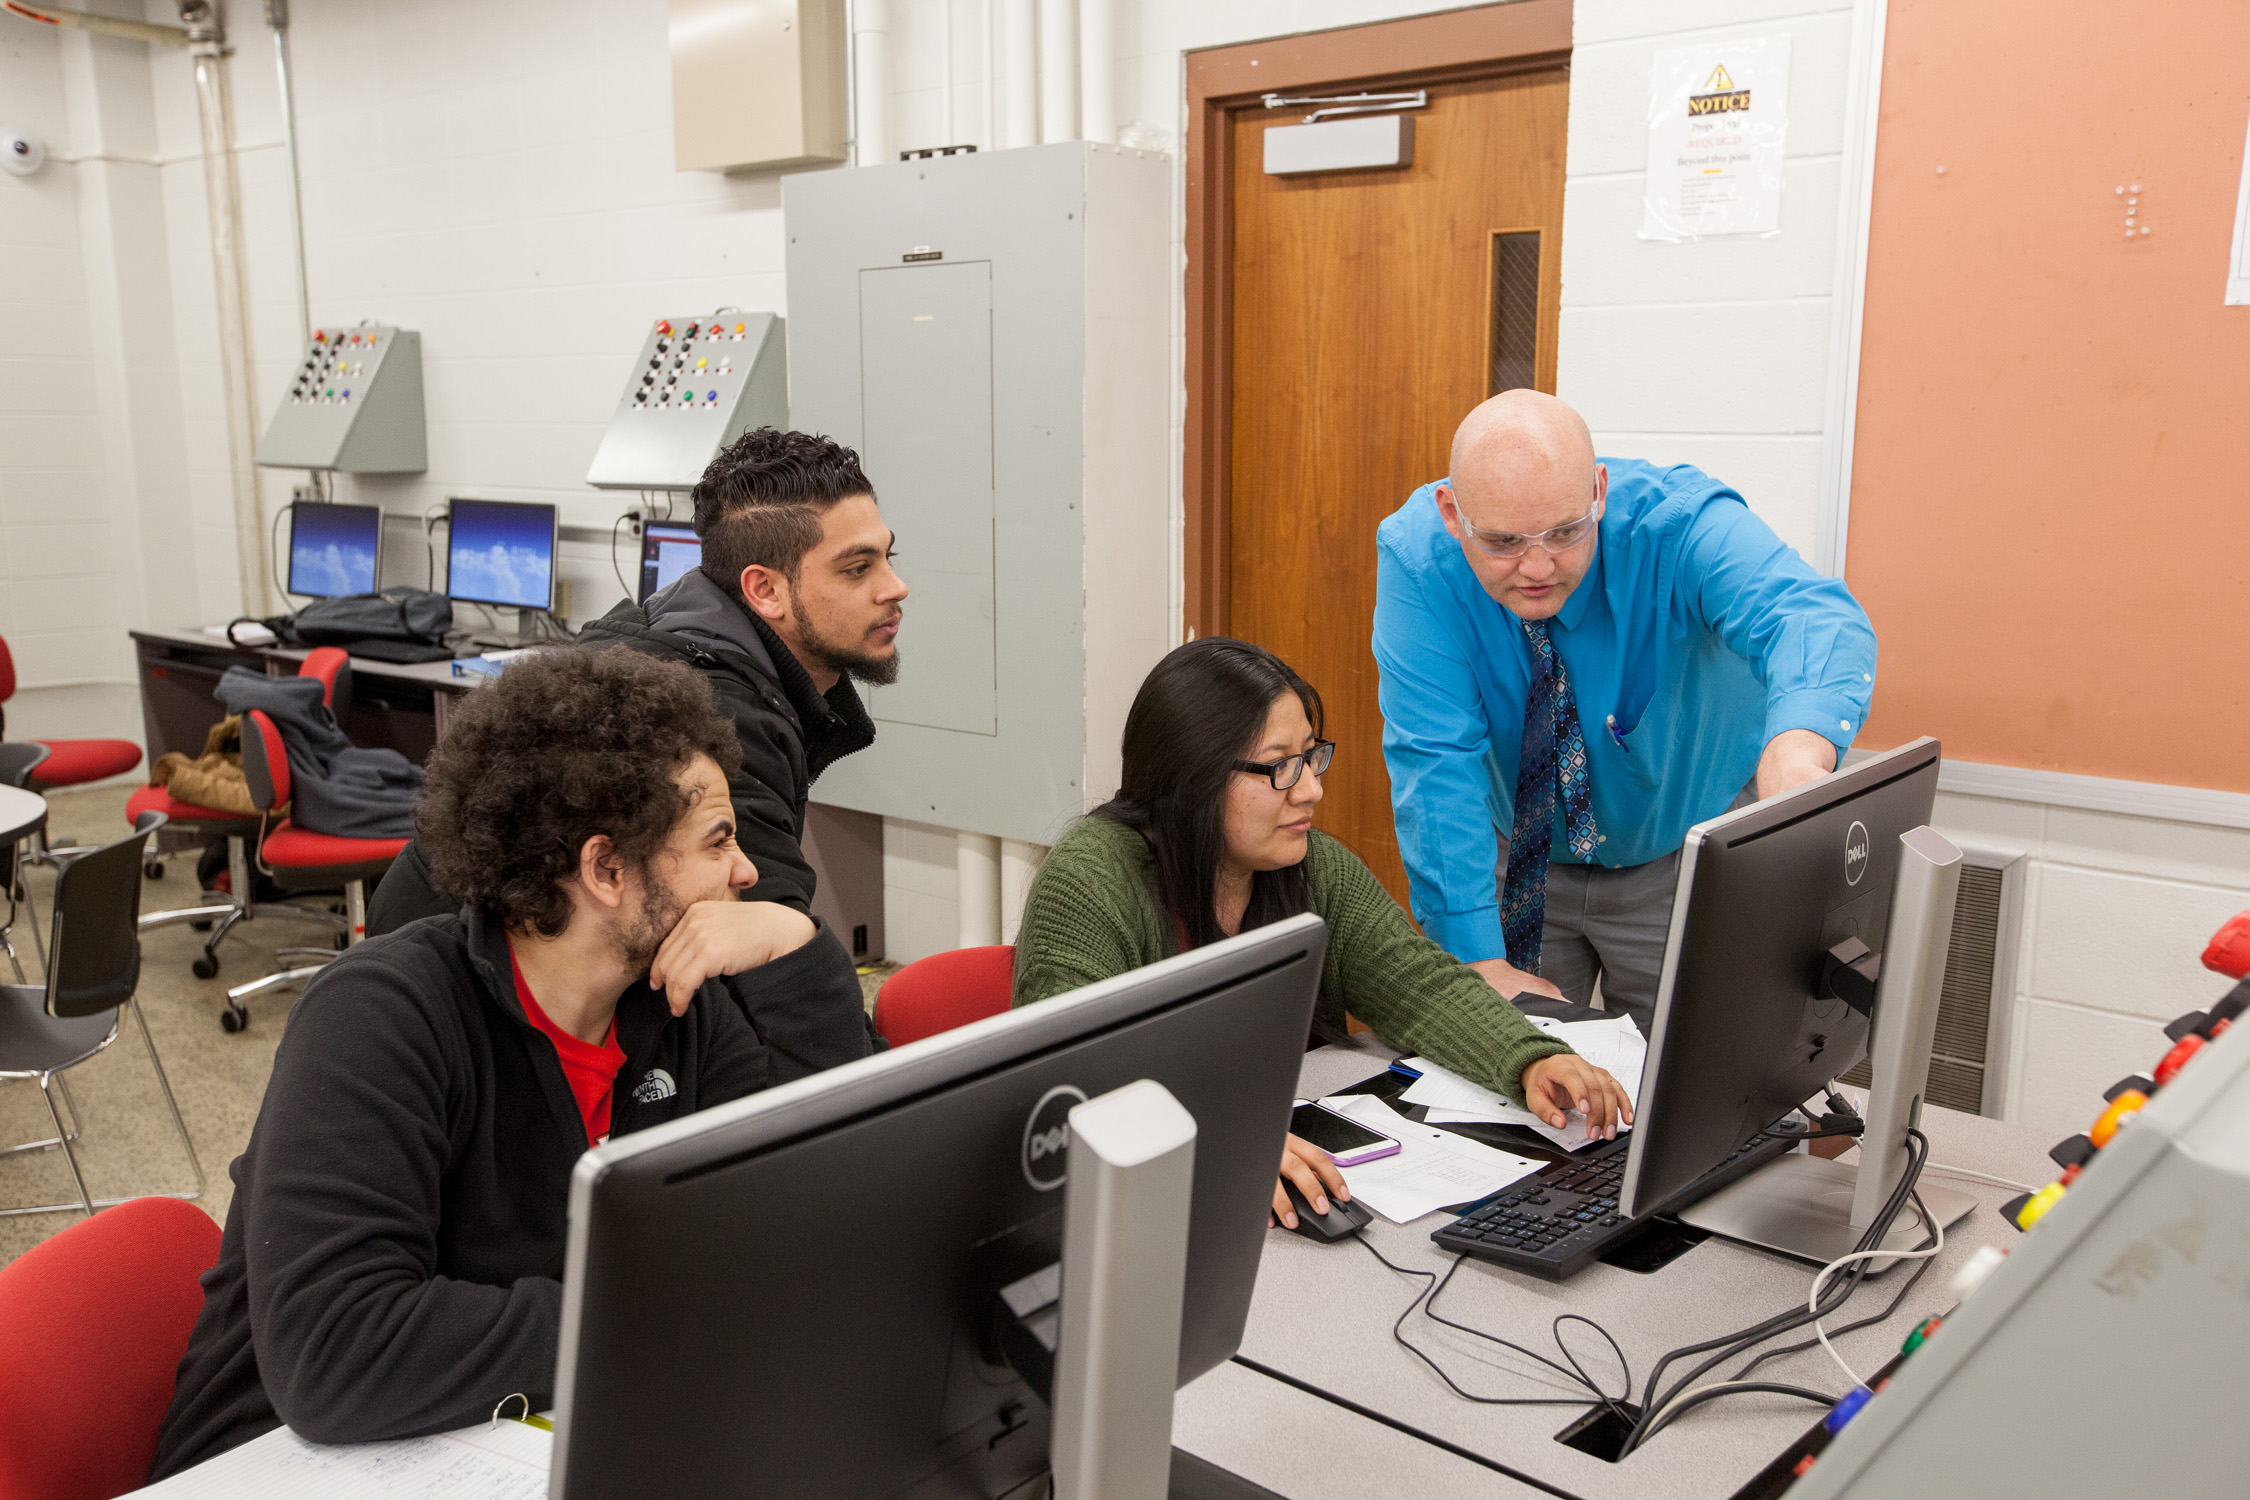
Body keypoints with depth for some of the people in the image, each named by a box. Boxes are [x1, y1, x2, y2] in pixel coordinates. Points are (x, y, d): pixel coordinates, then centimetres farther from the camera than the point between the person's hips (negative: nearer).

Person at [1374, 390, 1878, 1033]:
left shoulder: (1680, 526, -29)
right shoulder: (1414, 556, -25)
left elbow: (1812, 615, -47)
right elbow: (1436, 761, -27)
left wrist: (1798, 746, -70)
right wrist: (1478, 963, -31)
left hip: (1689, 858, -1)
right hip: (1519, 858, 1)